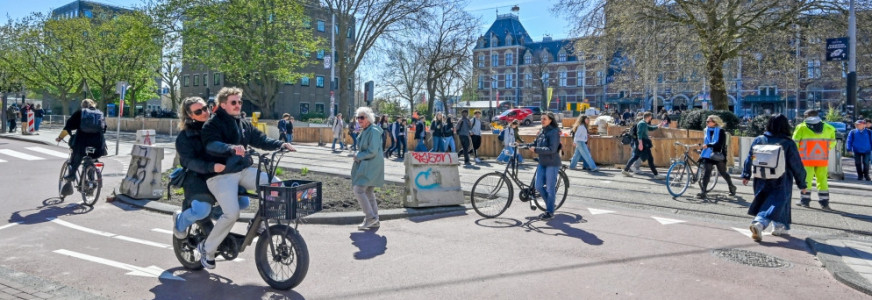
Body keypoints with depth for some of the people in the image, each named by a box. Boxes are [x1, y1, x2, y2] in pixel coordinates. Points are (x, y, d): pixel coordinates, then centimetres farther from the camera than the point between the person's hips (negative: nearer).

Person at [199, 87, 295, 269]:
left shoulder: (244, 124, 15)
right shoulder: (213, 124, -7)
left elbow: (261, 140, 11)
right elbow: (211, 145, -25)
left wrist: (280, 144, -7)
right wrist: (231, 148, -45)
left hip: (243, 170, 7)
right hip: (221, 174, -7)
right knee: (232, 213, -22)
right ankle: (207, 249, 3)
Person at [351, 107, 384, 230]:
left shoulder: (373, 131, -16)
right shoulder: (365, 131, 14)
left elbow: (372, 151, -22)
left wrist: (358, 156, -10)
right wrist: (358, 156, 7)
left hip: (371, 166, -10)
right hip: (366, 165, 10)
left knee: (358, 190, -13)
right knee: (368, 192, 12)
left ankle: (370, 217, -6)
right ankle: (374, 221, 18)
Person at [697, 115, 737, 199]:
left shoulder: (721, 131, -8)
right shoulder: (707, 130, 10)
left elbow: (720, 144, -20)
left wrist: (708, 145, -31)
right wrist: (701, 154, 18)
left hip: (718, 156, -4)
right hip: (707, 156, 4)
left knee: (723, 173, 11)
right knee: (706, 173, -7)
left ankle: (732, 187, 36)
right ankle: (703, 192, -11)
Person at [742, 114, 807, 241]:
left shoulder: (759, 140, 1)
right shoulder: (788, 144, -8)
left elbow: (750, 158, 4)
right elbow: (796, 165, -3)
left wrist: (746, 175, 12)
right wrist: (802, 183, 6)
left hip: (762, 181, 4)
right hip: (781, 183, -4)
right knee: (777, 203, -4)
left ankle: (779, 227, 27)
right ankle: (759, 223, -25)